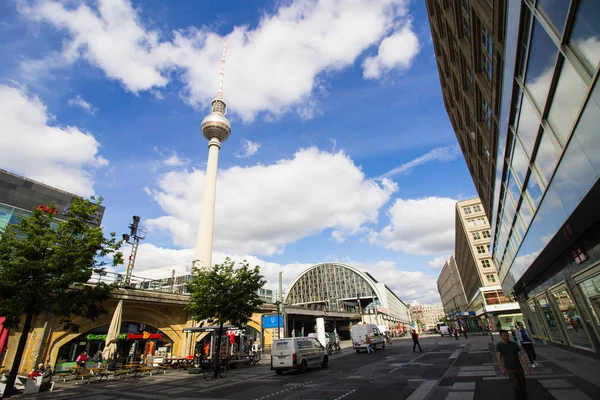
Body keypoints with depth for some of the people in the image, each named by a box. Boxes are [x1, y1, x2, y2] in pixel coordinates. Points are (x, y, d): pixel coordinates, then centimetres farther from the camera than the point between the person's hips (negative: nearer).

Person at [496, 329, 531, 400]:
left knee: (523, 387, 8)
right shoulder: (499, 345, -10)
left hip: (519, 368, 3)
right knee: (516, 387, -9)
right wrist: (502, 368, -24)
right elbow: (499, 357, -15)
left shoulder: (514, 344, -2)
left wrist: (527, 367, -13)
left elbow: (521, 355, -4)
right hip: (509, 370, -3)